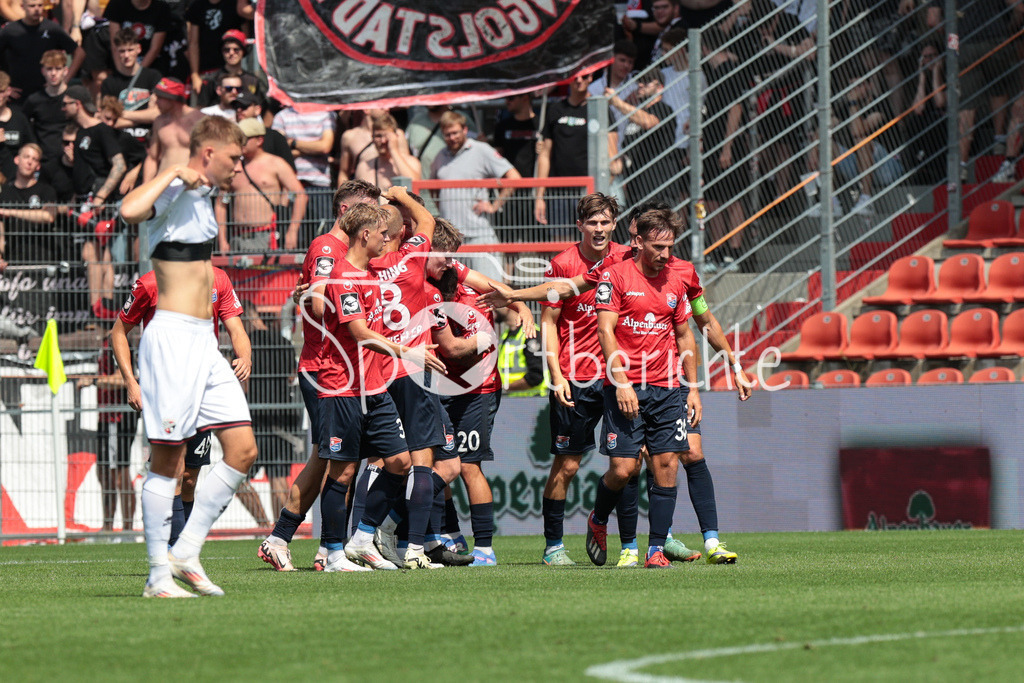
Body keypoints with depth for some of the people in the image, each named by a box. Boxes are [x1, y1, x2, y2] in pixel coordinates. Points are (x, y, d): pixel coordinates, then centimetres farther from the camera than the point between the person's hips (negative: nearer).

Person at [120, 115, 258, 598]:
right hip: (172, 336, -9)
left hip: (203, 341, 9)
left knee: (243, 449, 3)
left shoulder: (201, 197, 18)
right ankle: (159, 574, 0)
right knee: (167, 458, -5)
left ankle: (187, 553, 10)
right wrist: (174, 172, -23)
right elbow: (131, 211, -34)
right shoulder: (173, 192, -11)